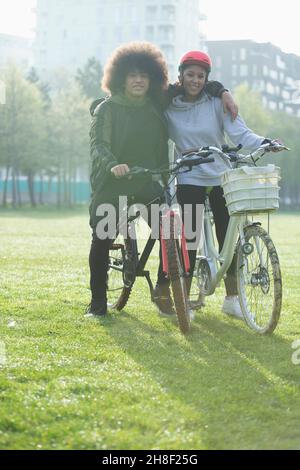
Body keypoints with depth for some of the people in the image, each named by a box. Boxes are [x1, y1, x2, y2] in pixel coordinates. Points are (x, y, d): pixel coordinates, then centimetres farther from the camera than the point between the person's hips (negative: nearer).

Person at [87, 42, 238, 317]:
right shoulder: (106, 109, -5)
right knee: (102, 241, -2)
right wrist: (113, 165, -37)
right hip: (112, 185, -2)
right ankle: (98, 301, 12)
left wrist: (222, 92, 3)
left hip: (151, 185, 2)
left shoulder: (158, 104, 5)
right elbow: (98, 145, -18)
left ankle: (162, 290, 5)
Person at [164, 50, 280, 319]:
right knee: (190, 239, -5)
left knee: (228, 239, 3)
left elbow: (239, 133, -12)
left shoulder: (217, 103, -3)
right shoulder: (168, 107, 0)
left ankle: (232, 299, 15)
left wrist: (264, 143, -28)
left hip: (220, 178, 1)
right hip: (189, 180, -1)